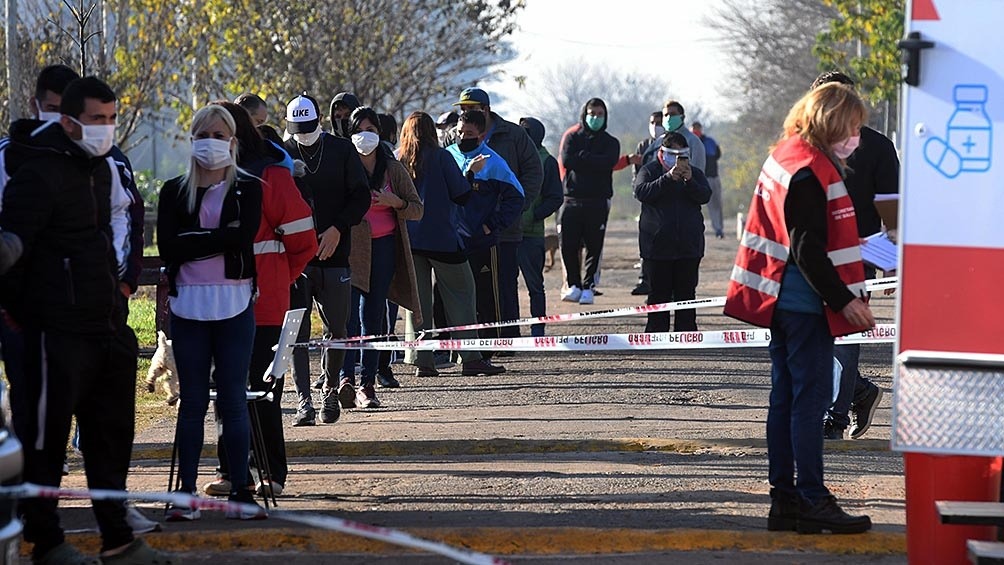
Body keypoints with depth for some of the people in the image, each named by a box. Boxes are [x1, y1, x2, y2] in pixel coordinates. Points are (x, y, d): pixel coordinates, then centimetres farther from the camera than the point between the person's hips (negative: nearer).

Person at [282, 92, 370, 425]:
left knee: (336, 330, 5)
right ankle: (304, 402, -5)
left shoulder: (342, 152, 6)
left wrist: (337, 229, -8)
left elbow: (361, 197, 5)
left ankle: (330, 388, 28)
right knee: (297, 332, -7)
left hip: (334, 256, 1)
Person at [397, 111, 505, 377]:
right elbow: (462, 195, -7)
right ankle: (470, 358, -1)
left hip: (408, 237, 4)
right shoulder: (440, 157, -6)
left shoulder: (397, 160, 3)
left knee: (417, 298, 8)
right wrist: (472, 173, 8)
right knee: (460, 293, 4)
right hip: (441, 237, -4)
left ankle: (422, 361, 3)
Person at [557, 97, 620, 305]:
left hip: (598, 202, 0)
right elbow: (567, 160, -6)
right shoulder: (572, 137, 13)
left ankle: (588, 287, 3)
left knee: (594, 246, -3)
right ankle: (573, 285, 6)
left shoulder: (610, 143, 13)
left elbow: (608, 163, -9)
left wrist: (582, 157, -5)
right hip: (572, 199, 0)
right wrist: (593, 162, -6)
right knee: (568, 245, -6)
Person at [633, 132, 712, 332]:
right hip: (658, 244, -2)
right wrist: (668, 178, -24)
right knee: (659, 292, 0)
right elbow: (641, 192, -15)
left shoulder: (695, 173, 11)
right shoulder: (649, 171, 4)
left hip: (689, 245, 2)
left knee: (686, 291, 4)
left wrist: (689, 181, -23)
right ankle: (656, 332, 3)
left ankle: (686, 333, 8)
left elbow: (705, 196, -5)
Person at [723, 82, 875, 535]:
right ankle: (811, 501, -5)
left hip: (783, 302, 10)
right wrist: (844, 299, -19)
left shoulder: (787, 157, 13)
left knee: (786, 398, 11)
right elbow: (808, 251, -21)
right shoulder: (809, 173, -18)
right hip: (806, 305, -10)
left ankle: (784, 498, 15)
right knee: (811, 397, -7)